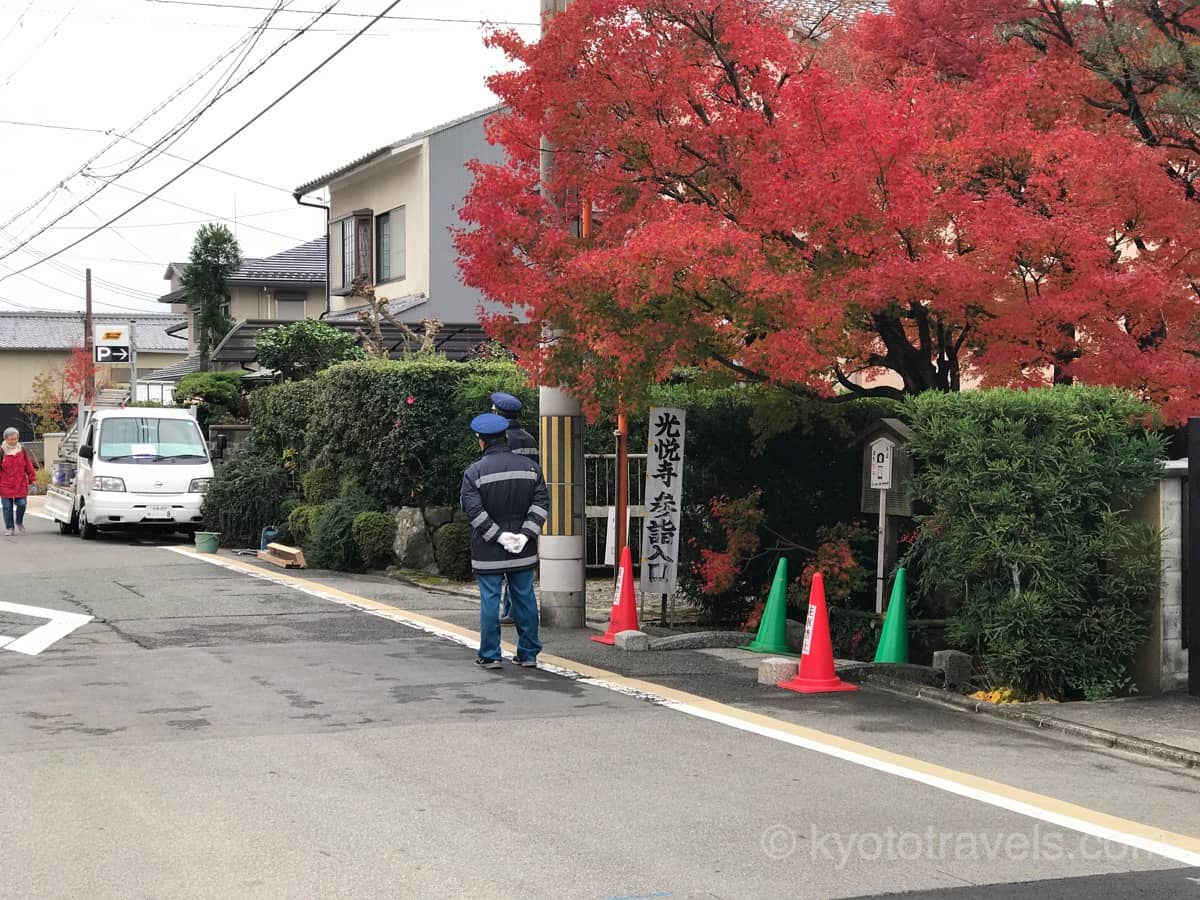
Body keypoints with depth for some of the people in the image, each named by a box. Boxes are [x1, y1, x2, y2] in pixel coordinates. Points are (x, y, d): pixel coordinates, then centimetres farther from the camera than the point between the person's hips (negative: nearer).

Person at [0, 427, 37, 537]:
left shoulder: (22, 451, 4)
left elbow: (29, 465, 9)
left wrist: (32, 478, 8)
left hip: (20, 484, 1)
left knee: (22, 504, -3)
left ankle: (19, 523, 23)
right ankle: (9, 528, 13)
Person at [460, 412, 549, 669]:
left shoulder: (475, 471, -7)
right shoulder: (530, 467, 5)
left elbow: (473, 510, -15)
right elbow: (541, 503, -2)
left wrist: (498, 536, -13)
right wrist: (526, 534, -8)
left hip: (488, 552, -3)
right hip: (523, 552, 3)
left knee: (490, 600, 2)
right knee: (525, 599, 10)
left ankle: (490, 655, 5)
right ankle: (529, 654, 15)